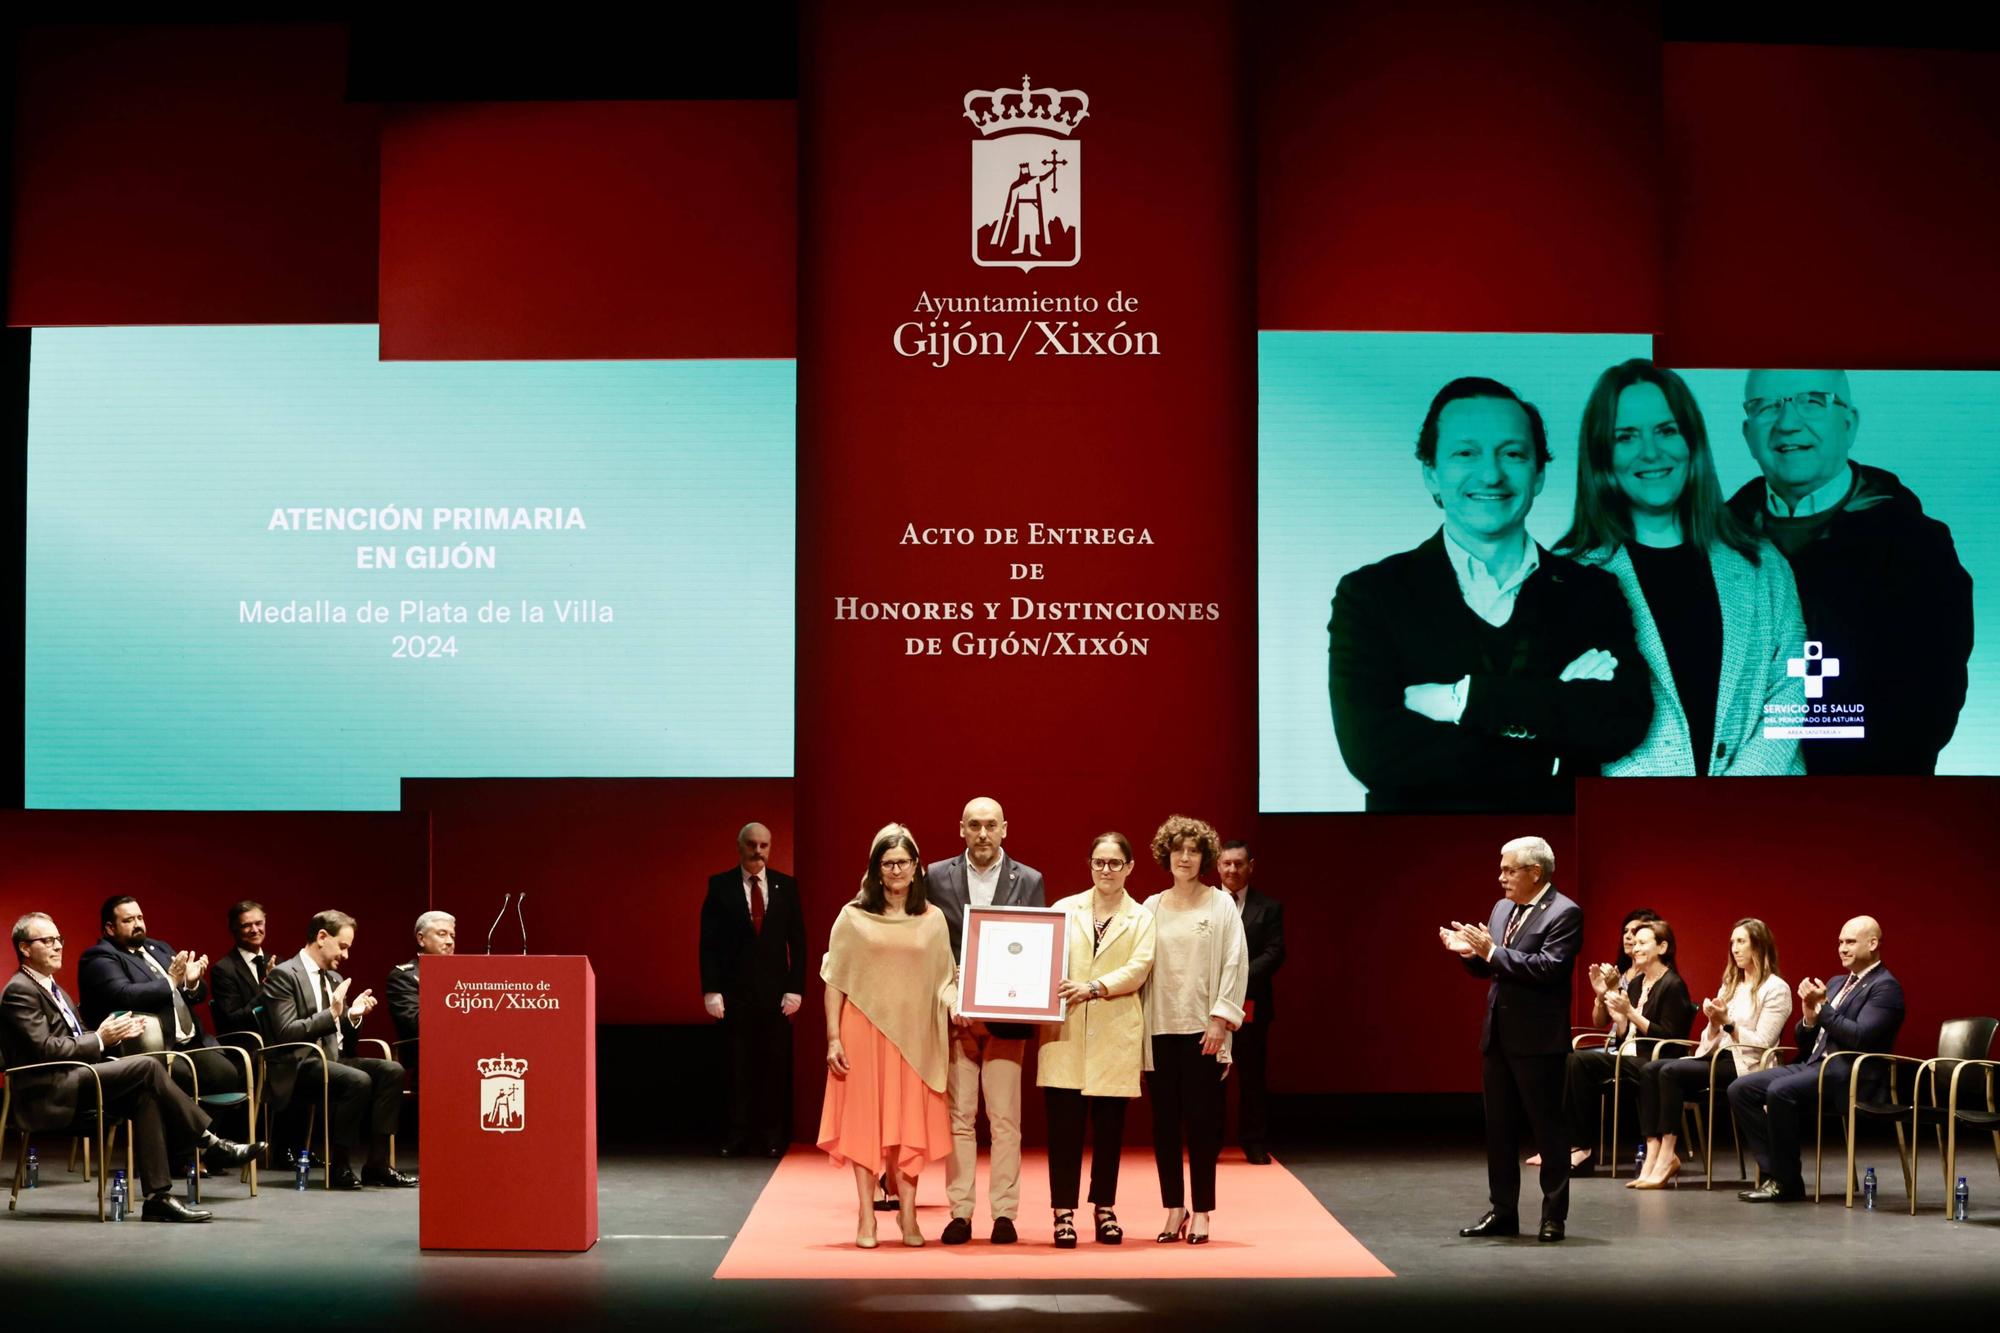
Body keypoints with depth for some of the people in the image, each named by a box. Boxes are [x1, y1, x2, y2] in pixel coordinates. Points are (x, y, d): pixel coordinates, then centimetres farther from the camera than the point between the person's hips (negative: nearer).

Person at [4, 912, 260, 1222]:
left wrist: (112, 1033, 3)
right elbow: (44, 1049, -18)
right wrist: (100, 1040, -13)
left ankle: (157, 1196, -21)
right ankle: (209, 1144, -16)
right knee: (147, 1067, -22)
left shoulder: (52, 988, 23)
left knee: (144, 1096, -15)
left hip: (71, 1084, 9)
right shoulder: (19, 991, -7)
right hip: (49, 1096, -9)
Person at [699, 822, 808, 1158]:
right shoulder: (720, 886, 2)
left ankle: (772, 1138, 10)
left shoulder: (786, 886, 6)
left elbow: (797, 941, 6)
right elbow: (709, 942, 0)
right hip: (735, 989, -1)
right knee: (738, 1067, 2)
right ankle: (737, 1137, 9)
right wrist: (711, 990, -7)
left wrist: (795, 988, -2)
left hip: (776, 991, 1)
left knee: (775, 1067, 3)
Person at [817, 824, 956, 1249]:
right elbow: (834, 980, 1)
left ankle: (908, 1215, 14)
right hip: (864, 1032, -1)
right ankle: (867, 1218, 8)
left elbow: (945, 979, 6)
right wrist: (833, 1038, -5)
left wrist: (956, 1005, -16)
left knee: (911, 1121, 4)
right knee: (864, 1119, 2)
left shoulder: (932, 919, 6)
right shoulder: (853, 917, 1)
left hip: (913, 1034, 1)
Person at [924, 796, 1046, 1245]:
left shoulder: (1029, 882, 4)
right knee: (958, 1117, 3)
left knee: (1005, 1119, 1)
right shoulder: (937, 876, 5)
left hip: (1005, 1017, 0)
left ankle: (1004, 1213, 7)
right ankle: (960, 1212, 8)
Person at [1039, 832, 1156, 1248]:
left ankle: (1105, 1210, 16)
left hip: (1116, 1035, 0)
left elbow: (1138, 968, -5)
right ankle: (1064, 1213, 0)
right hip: (1065, 1031, 0)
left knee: (1109, 1127, 4)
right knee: (1064, 1124, -3)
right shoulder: (1064, 909, 11)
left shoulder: (1141, 918, 8)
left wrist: (1094, 987, -19)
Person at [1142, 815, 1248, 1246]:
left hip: (1202, 1028, -3)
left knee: (1201, 1121, -3)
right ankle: (1174, 1209, 10)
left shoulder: (1221, 904, 2)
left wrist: (1221, 1018, -9)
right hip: (1161, 1028, 3)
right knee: (1165, 1121, 3)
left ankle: (1201, 1213, 4)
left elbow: (1235, 963, -1)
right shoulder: (1152, 907, 9)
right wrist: (1139, 1023, 1)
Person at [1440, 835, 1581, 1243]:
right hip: (1498, 1036, 8)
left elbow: (1549, 967, -23)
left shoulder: (1564, 914, -11)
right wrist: (1470, 951, -4)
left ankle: (1554, 1216, 8)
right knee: (1498, 1128, 12)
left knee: (1547, 1128, 0)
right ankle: (1502, 1212, 19)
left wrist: (1492, 951, -23)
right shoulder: (1503, 909, 14)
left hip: (1537, 1039, -8)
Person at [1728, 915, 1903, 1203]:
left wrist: (1821, 1007, -17)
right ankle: (1775, 1171, -8)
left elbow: (1860, 1038, -17)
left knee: (1780, 1091, -33)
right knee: (1740, 1089, -7)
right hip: (1815, 1065, 9)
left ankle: (1787, 1182, -19)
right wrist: (1809, 1015, -2)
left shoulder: (1885, 987, -4)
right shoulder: (1837, 983, 22)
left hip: (1849, 1076, -9)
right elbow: (1806, 1042, 20)